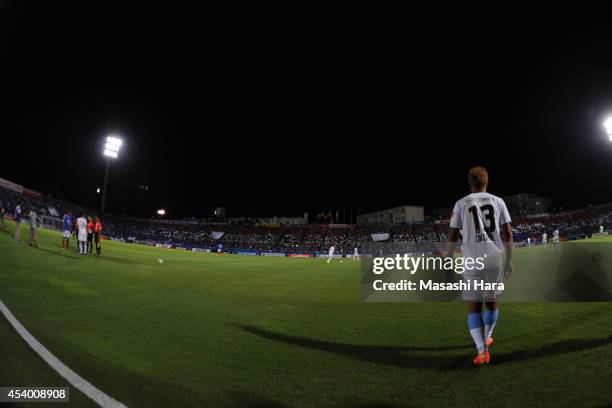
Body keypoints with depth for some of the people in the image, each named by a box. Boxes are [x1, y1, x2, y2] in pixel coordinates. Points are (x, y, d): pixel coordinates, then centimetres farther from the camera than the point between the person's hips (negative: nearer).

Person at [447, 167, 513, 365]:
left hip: (472, 259, -2)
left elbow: (453, 236, 1)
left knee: (473, 305, 4)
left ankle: (482, 350, -4)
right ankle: (487, 337, 40)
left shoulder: (461, 204, 3)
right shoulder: (498, 201, 9)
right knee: (492, 300, 21)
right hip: (495, 258, 3)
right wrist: (509, 260, 13)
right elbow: (507, 233, 6)